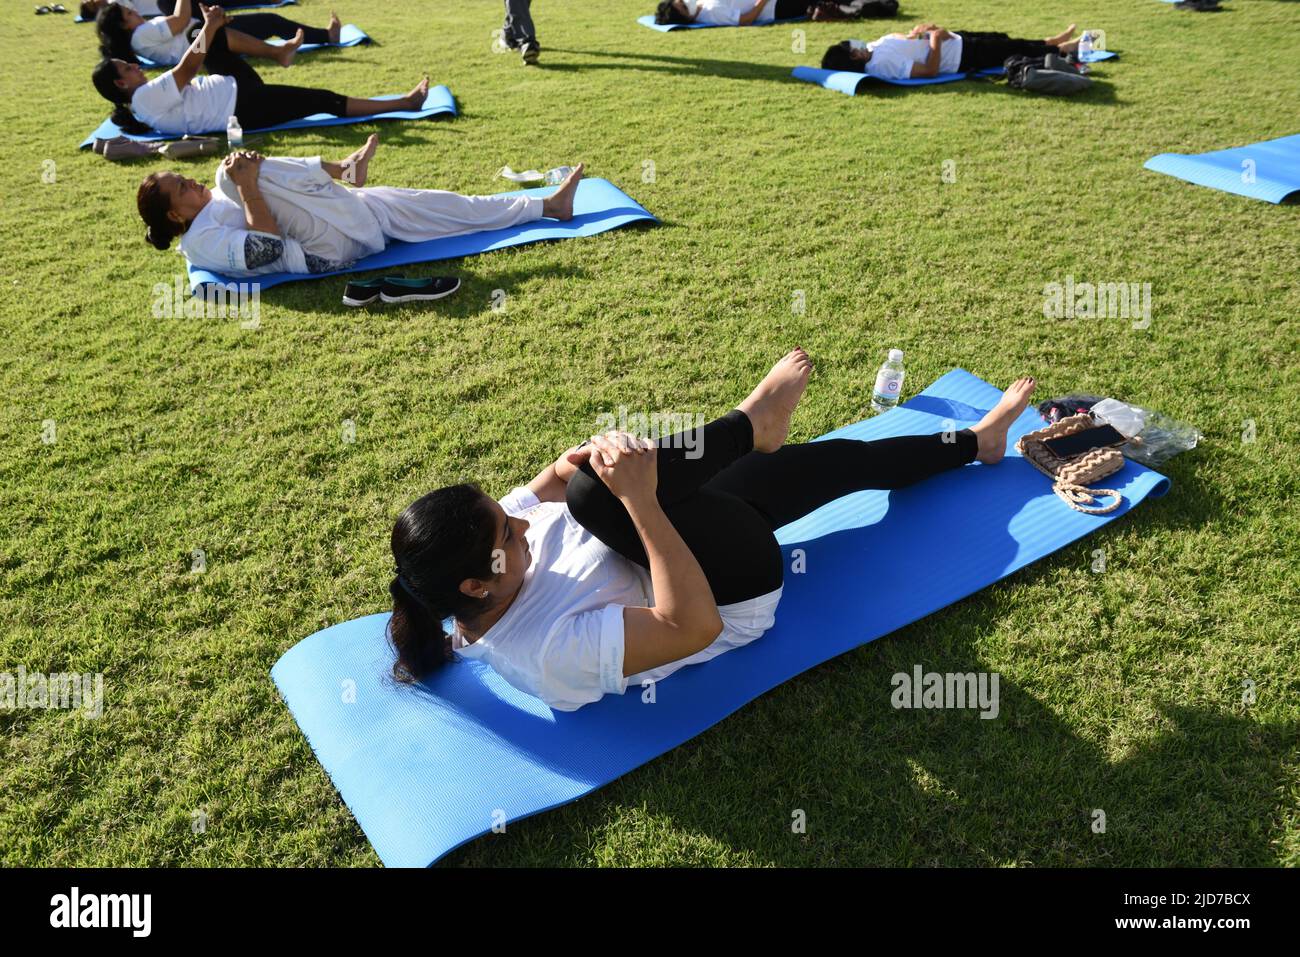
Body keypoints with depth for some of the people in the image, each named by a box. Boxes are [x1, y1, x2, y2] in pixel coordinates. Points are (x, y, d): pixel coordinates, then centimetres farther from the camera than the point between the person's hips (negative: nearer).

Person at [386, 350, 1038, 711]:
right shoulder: (551, 649, -36)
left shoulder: (488, 536, -13)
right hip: (738, 591, -8)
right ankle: (752, 422, 0)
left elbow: (550, 483, 3)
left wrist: (583, 459, -21)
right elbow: (693, 627, -36)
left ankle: (973, 442, 36)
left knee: (839, 458, 9)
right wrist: (641, 501, -41)